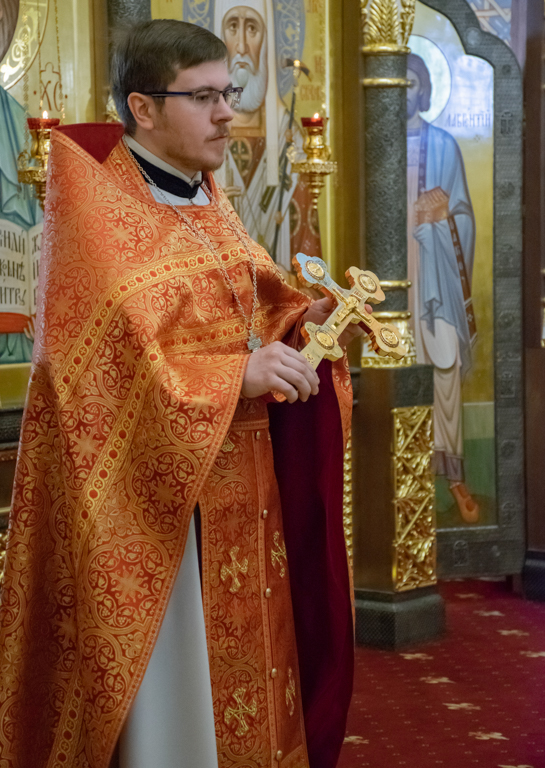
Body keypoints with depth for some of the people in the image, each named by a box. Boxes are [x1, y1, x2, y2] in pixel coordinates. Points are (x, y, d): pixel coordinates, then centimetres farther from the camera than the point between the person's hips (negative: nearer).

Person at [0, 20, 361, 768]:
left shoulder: (206, 201, 12)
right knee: (165, 683, -2)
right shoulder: (95, 204, -11)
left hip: (235, 486, 7)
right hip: (155, 488, -7)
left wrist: (301, 319, -3)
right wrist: (235, 373, -23)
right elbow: (109, 349, -20)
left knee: (236, 654, 10)